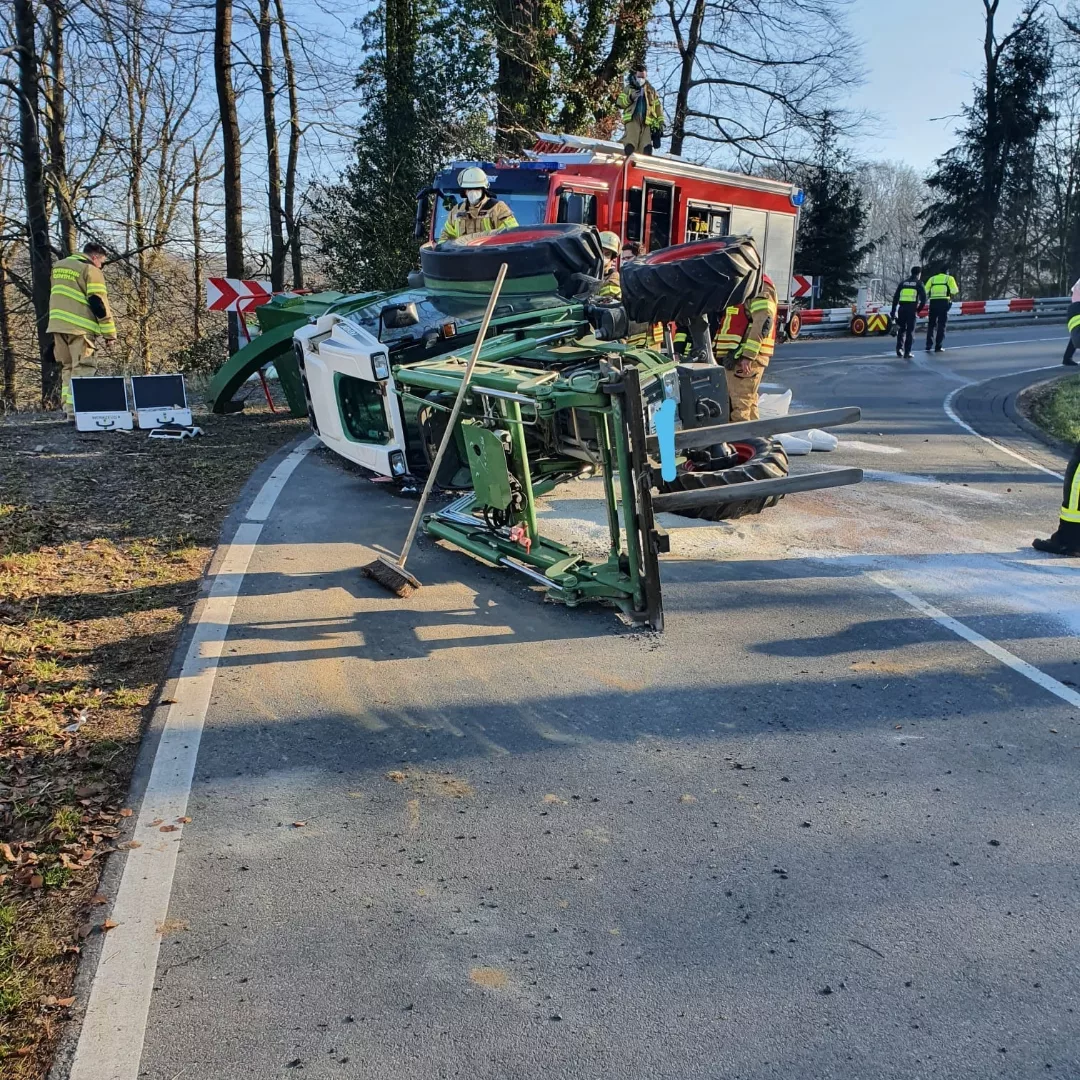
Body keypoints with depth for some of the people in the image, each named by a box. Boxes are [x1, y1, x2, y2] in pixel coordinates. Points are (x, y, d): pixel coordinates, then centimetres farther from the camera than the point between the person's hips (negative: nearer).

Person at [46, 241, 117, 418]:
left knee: (68, 368, 14)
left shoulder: (58, 267, 21)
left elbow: (58, 297, 24)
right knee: (82, 369, -9)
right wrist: (109, 333, -9)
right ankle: (76, 409, -17)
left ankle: (68, 407, 12)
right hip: (80, 328, -8)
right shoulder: (91, 270, -5)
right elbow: (99, 304, -11)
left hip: (58, 325, 8)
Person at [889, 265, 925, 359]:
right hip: (912, 309, -3)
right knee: (910, 331, 4)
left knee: (901, 329, 18)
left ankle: (899, 348, 4)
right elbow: (924, 298, -4)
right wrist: (919, 309, 9)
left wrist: (893, 311, 10)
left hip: (902, 308, 3)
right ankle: (907, 352, 0)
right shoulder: (918, 283, 5)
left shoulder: (903, 282, 15)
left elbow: (895, 297, 9)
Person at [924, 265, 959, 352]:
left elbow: (926, 291, 4)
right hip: (944, 302, -2)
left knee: (931, 324, 11)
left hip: (933, 302, 2)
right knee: (941, 325, 4)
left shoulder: (932, 278, 16)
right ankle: (938, 347, 0)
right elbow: (954, 290, -3)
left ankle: (928, 345, 4)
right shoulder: (949, 278, 9)